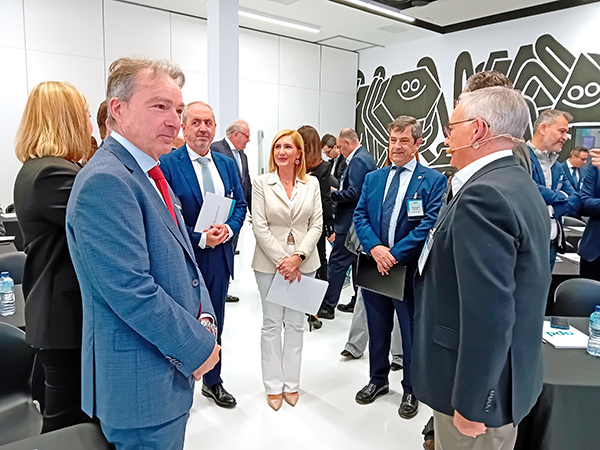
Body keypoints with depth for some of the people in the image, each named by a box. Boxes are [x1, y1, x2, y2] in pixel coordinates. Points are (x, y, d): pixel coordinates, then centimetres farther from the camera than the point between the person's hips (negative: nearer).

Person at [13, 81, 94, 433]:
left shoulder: (36, 169, 13)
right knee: (68, 419, 7)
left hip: (59, 313, 10)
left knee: (68, 413, 23)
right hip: (70, 318, -10)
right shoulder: (55, 174, -21)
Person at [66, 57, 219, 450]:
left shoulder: (149, 174, 9)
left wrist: (203, 318, -2)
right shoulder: (105, 182, -22)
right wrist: (198, 347, -15)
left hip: (172, 363, 9)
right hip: (142, 386, -9)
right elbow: (132, 292, -27)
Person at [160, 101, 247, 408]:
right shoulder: (167, 164, -11)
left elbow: (240, 204, 9)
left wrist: (228, 229, -10)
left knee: (215, 321, 19)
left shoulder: (227, 164, 7)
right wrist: (200, 238, -20)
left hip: (219, 256, 5)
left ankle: (213, 381, 38)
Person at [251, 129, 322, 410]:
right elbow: (260, 227, -6)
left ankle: (291, 383, 24)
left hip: (303, 262, 2)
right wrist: (282, 260, -12)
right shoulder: (261, 183, -2)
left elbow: (316, 224, 0)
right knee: (272, 324, 7)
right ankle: (273, 386, 21)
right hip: (270, 262, -1)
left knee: (296, 323, 10)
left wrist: (298, 256, -12)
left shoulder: (312, 184, 4)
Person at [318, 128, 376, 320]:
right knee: (359, 261, 16)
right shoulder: (367, 157, 16)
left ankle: (328, 306, 2)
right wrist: (337, 191, 11)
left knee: (338, 261, -5)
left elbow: (353, 193, -23)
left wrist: (332, 194, -11)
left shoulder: (358, 160, -15)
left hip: (350, 221, -10)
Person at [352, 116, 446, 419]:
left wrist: (395, 254, -20)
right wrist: (375, 248, -15)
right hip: (374, 265, 4)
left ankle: (411, 390, 31)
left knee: (412, 332, 10)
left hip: (410, 269, -4)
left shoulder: (433, 181, -5)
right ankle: (378, 380, 39)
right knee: (377, 328, 19)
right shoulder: (373, 178, 9)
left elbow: (430, 223, -15)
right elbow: (360, 216, 3)